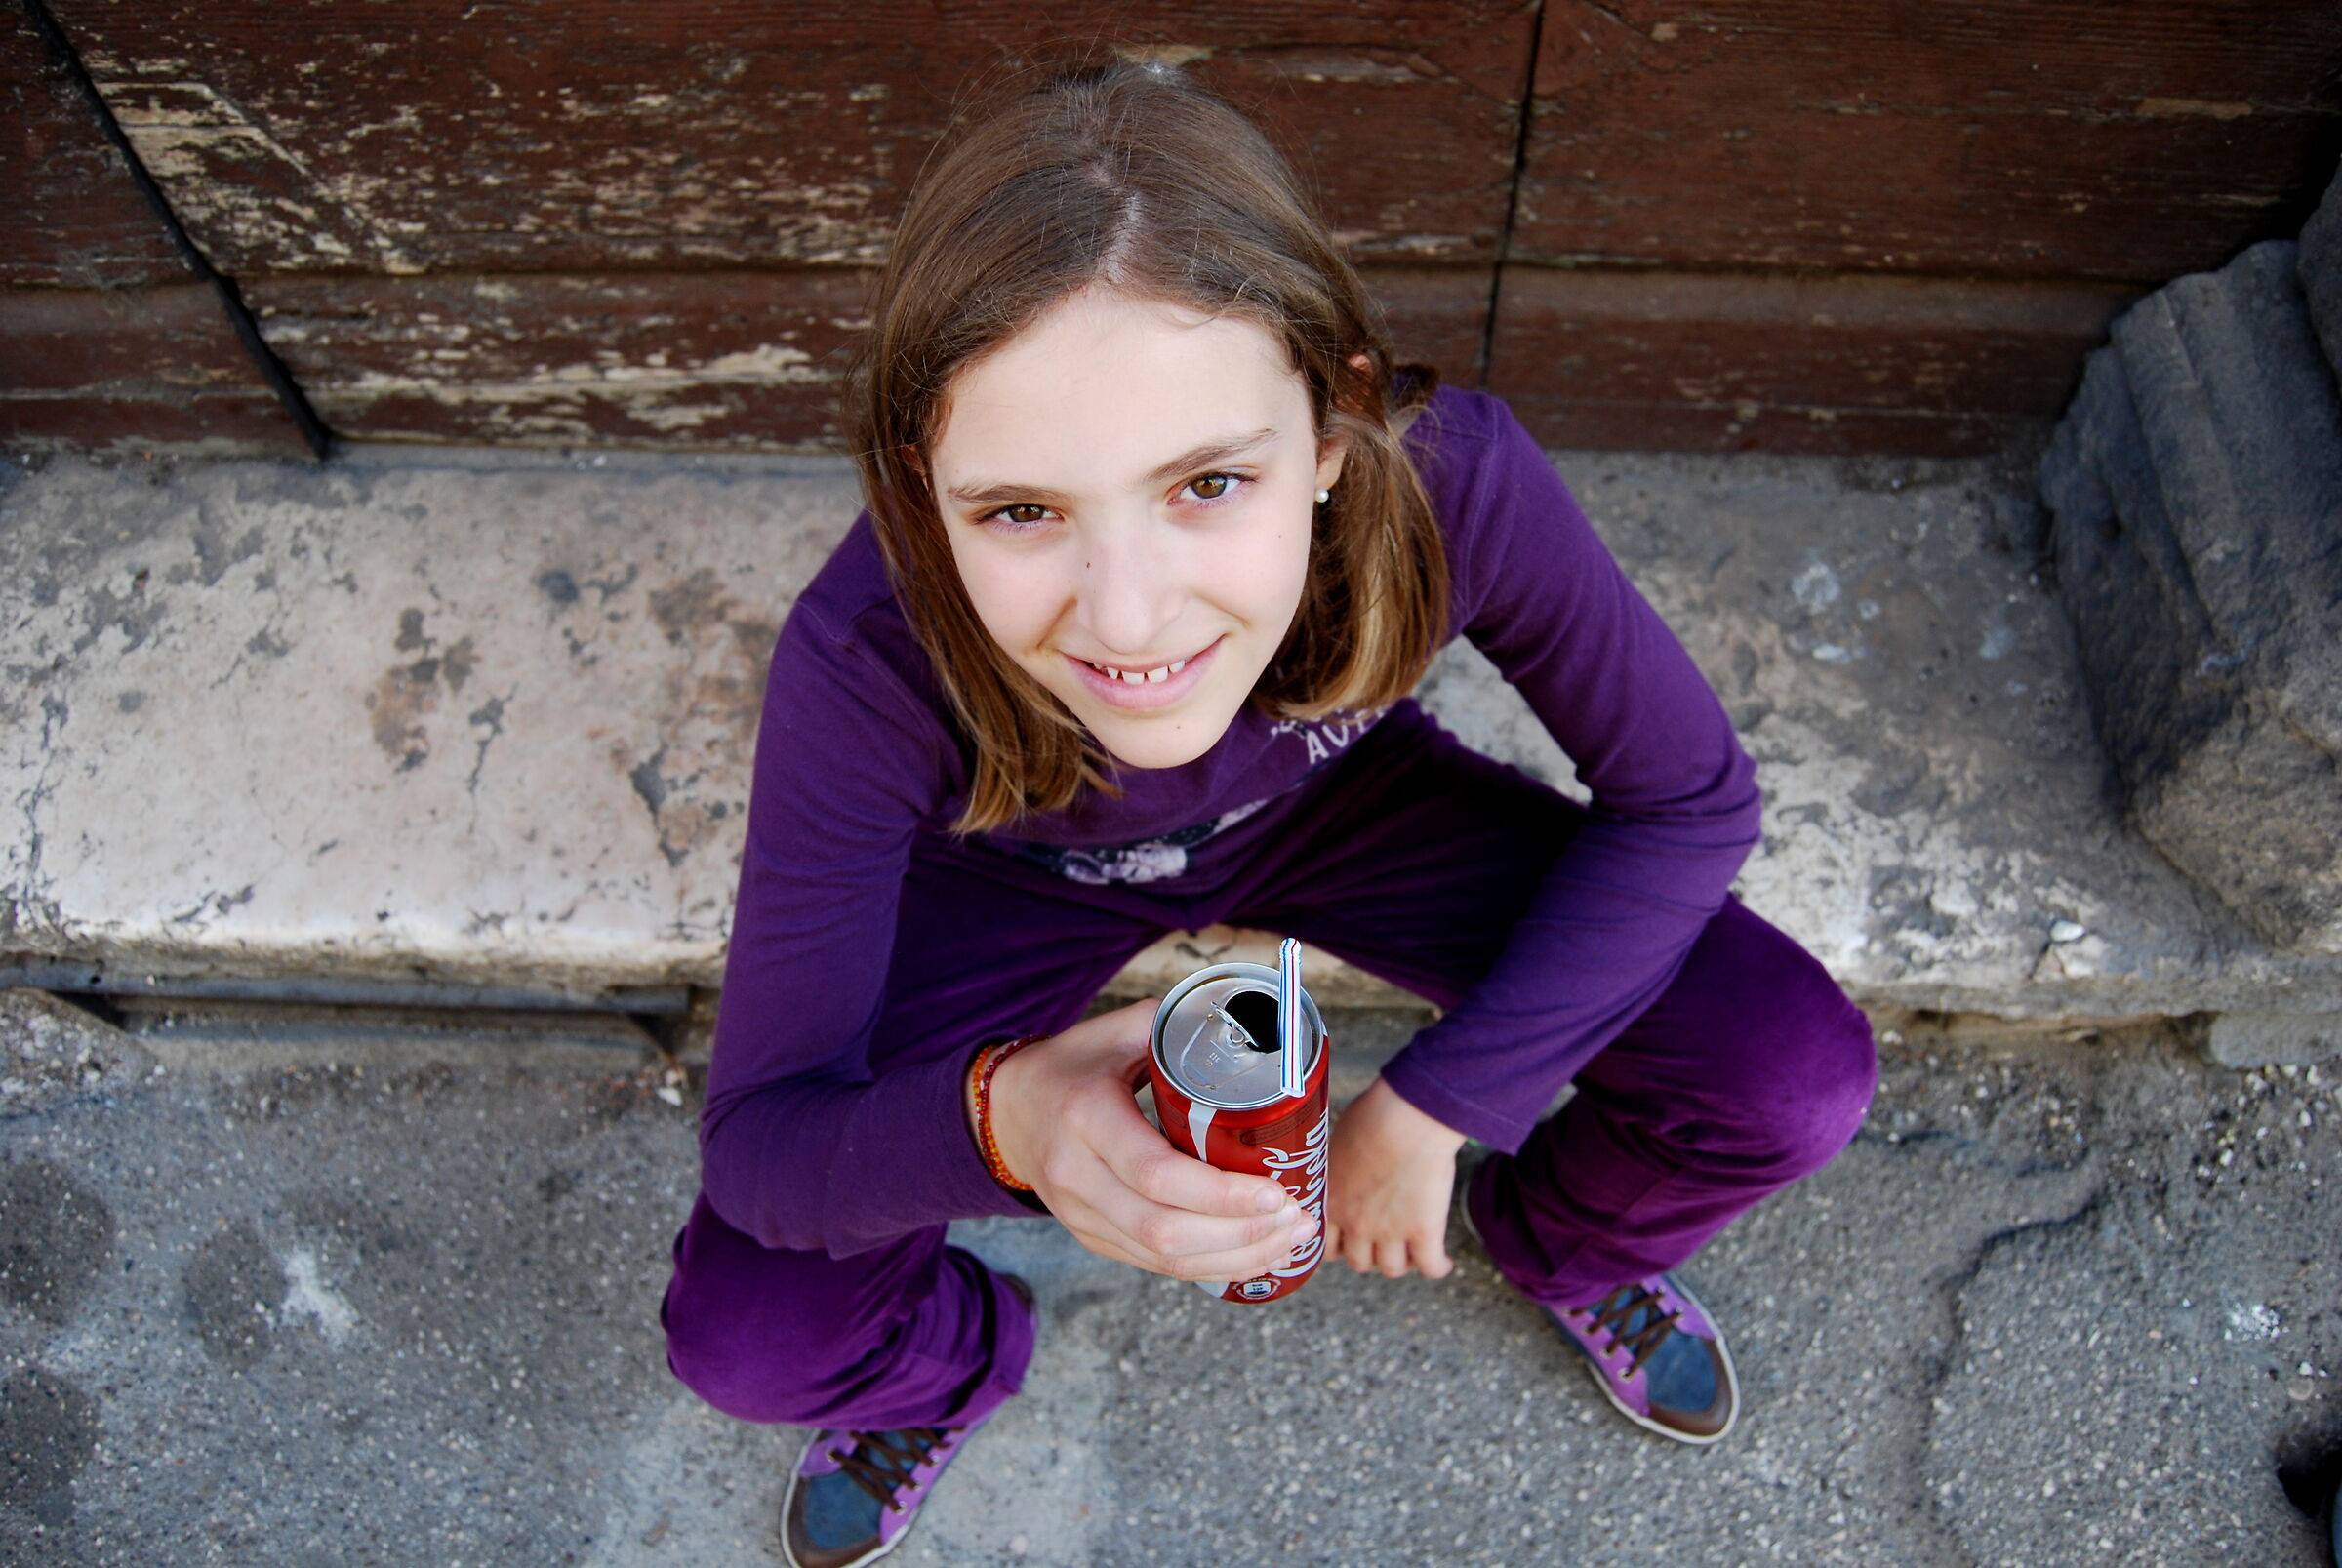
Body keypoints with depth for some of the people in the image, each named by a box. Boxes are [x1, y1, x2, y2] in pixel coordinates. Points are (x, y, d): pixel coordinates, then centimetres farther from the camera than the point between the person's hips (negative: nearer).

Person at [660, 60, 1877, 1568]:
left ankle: (1566, 1239, 23)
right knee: (744, 1331, -16)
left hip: (1338, 806, 2)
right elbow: (756, 1138, -29)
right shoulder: (868, 664, -37)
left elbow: (1688, 798, -19)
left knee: (1797, 1079, -14)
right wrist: (1002, 1115, -51)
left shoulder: (1451, 483, -35)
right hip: (1026, 874, -1)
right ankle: (941, 1358, 24)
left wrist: (1434, 1103, -23)